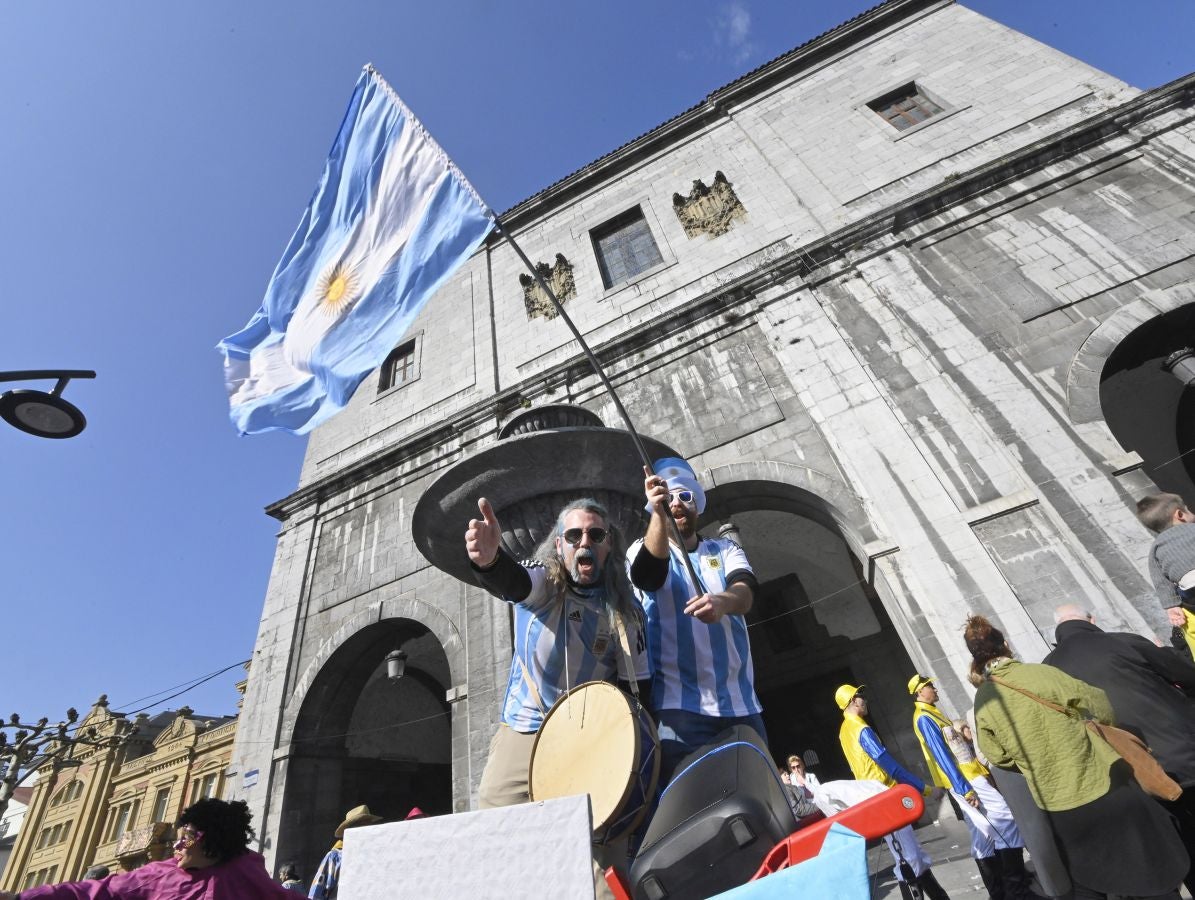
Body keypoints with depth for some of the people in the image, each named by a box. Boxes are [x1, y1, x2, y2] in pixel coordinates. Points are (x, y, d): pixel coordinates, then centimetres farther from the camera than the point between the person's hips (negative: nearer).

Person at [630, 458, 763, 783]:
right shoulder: (643, 550, 4)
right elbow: (648, 575, -21)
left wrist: (723, 601, -36)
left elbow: (745, 591, -12)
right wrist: (658, 513, -38)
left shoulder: (725, 549, 10)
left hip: (742, 704, 3)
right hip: (681, 706, -3)